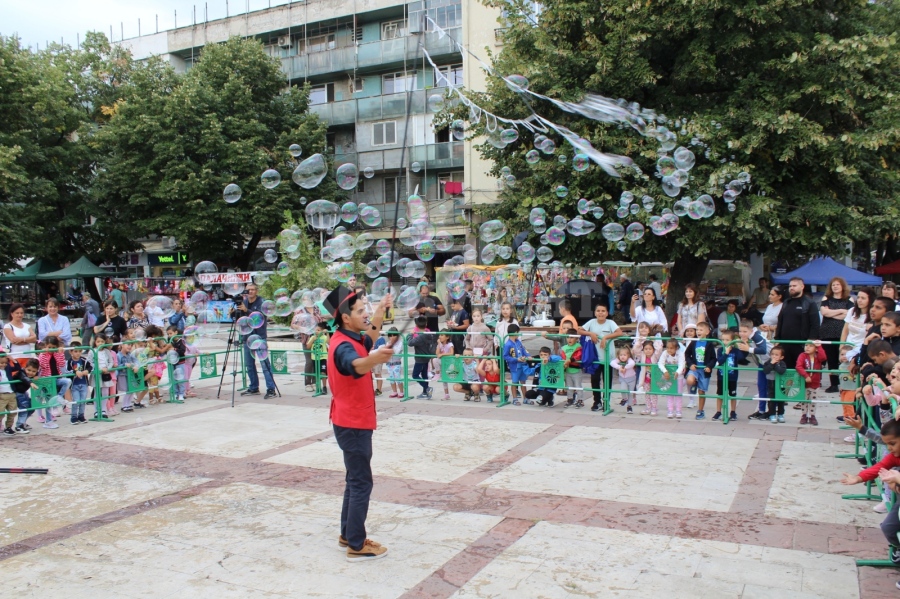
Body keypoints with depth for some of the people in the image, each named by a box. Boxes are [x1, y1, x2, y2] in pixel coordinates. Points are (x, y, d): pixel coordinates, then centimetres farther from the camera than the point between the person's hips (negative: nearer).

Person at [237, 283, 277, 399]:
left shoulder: (261, 302, -6)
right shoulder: (244, 302, 10)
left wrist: (246, 310, -30)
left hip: (259, 337, -6)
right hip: (247, 336, 7)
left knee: (265, 364, -10)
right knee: (249, 364, 11)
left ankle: (271, 390, -11)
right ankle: (253, 388, 23)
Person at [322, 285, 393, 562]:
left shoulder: (350, 339, 8)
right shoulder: (343, 346, -23)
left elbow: (369, 338, 32)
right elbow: (356, 366, -48)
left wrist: (380, 311, 35)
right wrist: (373, 359, -69)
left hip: (354, 422, 10)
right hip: (353, 424, -10)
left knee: (356, 479, 18)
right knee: (361, 483, -4)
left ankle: (348, 534, 29)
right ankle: (357, 546, 3)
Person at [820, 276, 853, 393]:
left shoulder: (849, 300, 7)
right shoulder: (826, 299, 12)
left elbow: (849, 315, -8)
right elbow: (823, 312, -5)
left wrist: (831, 314, -6)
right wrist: (840, 311, -5)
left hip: (842, 334, -2)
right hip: (827, 334, 2)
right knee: (831, 360, 3)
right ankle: (834, 384, 9)